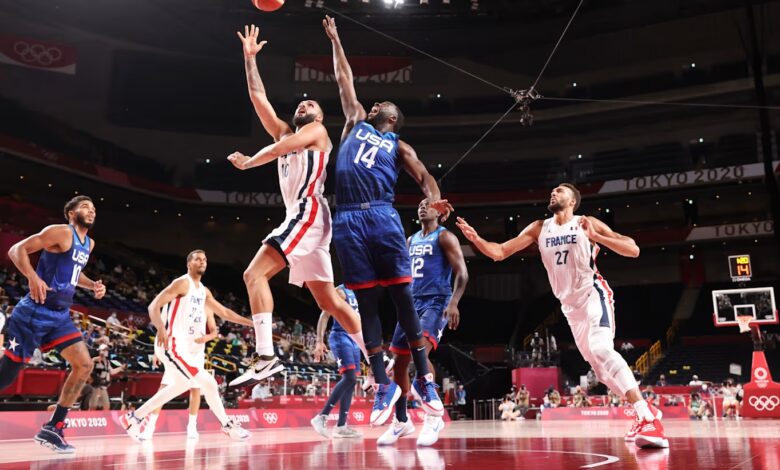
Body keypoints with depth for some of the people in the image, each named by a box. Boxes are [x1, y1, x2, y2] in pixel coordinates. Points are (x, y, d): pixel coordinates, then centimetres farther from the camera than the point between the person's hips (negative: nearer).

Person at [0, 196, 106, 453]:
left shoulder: (89, 244, 15)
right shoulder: (61, 232, -11)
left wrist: (93, 285, 12)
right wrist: (32, 277, -29)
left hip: (61, 314, 8)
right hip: (35, 311, -8)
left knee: (84, 365, -3)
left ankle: (52, 429, 4)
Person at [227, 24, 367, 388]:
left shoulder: (316, 131, 7)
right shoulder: (285, 132, 28)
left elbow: (283, 147, -10)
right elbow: (258, 97, 25)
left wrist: (247, 163, 1)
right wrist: (249, 58, 25)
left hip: (308, 213, -9)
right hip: (301, 218, 9)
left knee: (254, 274, -20)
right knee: (329, 301, 7)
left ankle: (265, 356, -27)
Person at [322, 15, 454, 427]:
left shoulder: (398, 146, 18)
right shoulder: (355, 123, 25)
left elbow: (424, 177, 5)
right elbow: (344, 79, 33)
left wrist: (434, 199, -17)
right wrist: (334, 39, 39)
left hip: (382, 217, -2)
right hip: (348, 220, 2)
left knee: (402, 297, -5)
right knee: (367, 303, 1)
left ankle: (424, 379, 2)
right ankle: (383, 385, 6)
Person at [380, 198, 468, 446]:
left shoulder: (445, 237, -3)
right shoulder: (411, 240, 19)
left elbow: (462, 272, -12)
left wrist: (454, 302, -23)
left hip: (436, 302, -8)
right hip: (412, 302, 8)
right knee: (399, 360, 5)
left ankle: (433, 416, -19)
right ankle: (401, 421, 17)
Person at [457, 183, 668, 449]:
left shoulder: (587, 224, -4)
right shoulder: (539, 228, 7)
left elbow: (633, 250, -8)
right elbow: (500, 252, 2)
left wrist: (596, 237, -21)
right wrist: (476, 239, -15)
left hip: (593, 295, -6)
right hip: (571, 306, 6)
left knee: (602, 351, -29)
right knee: (600, 367, 9)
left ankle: (649, 416, -29)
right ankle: (643, 416, 24)